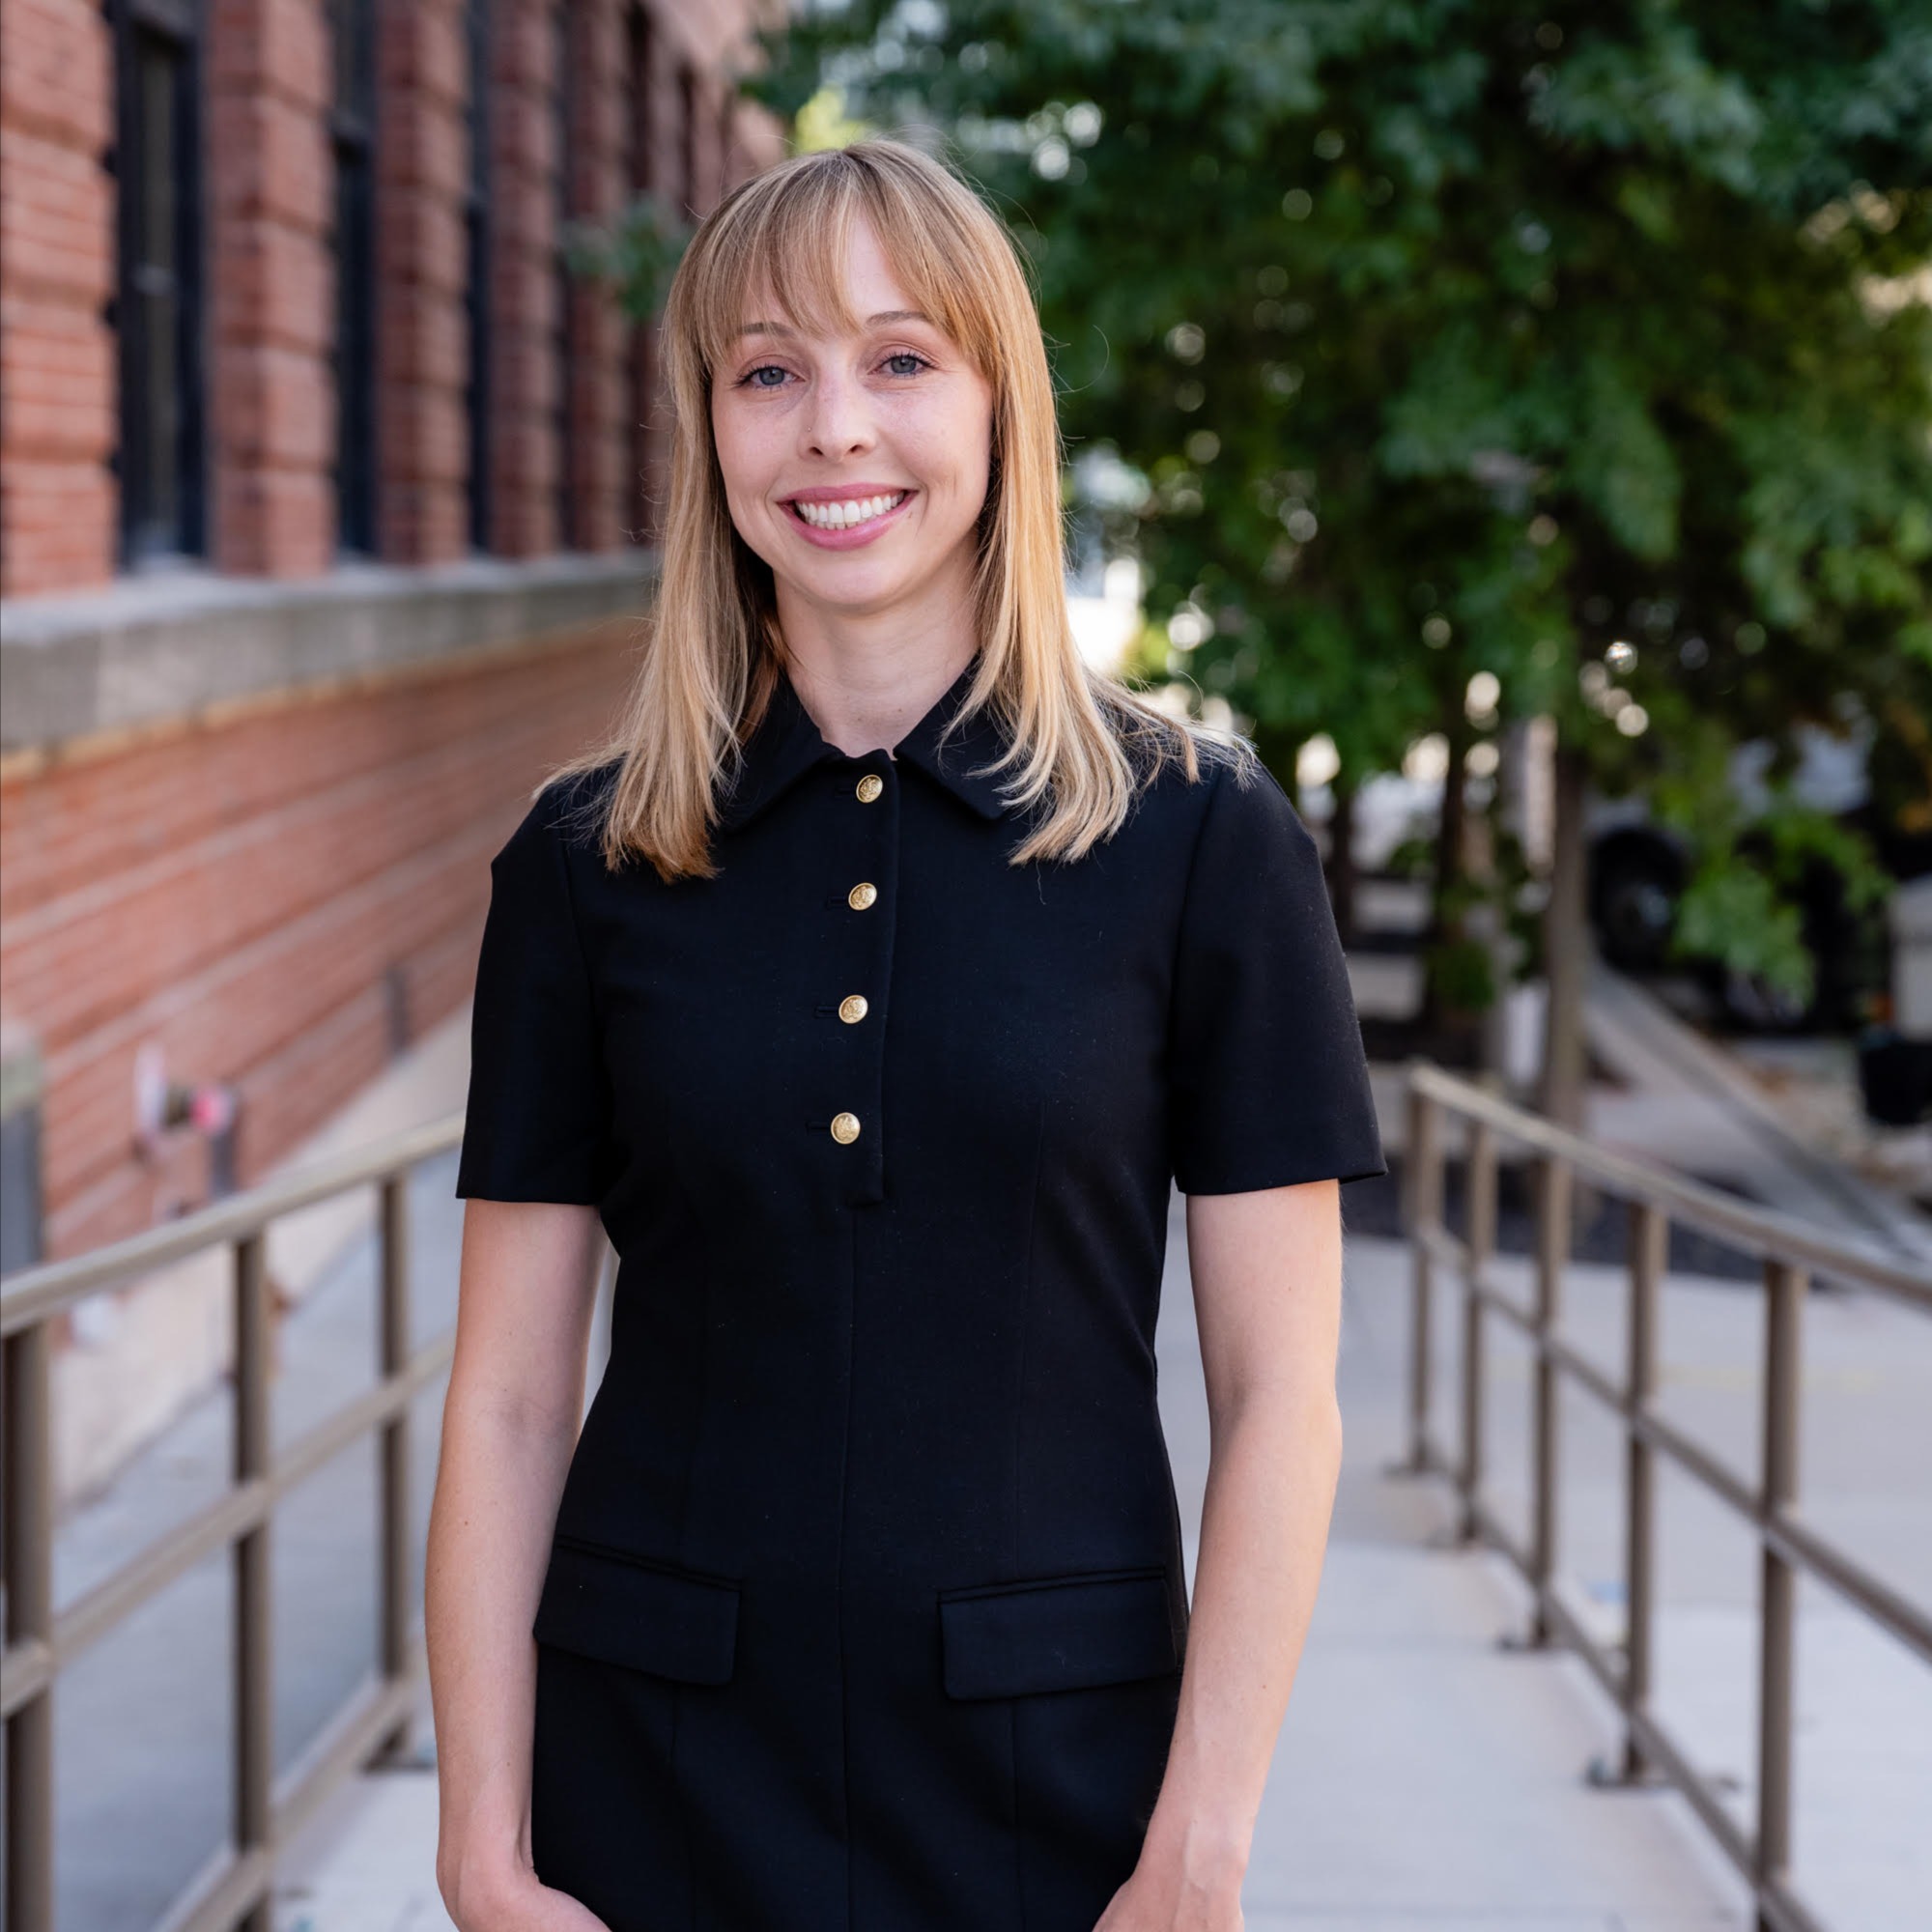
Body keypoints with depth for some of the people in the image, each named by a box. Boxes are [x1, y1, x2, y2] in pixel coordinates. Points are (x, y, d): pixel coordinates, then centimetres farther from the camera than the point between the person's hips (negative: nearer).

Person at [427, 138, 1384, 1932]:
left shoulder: (1198, 837, -4)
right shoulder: (588, 860, 1)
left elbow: (1278, 1396, -4)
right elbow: (508, 1397, 1)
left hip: (1050, 1780, -1)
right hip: (658, 1780, 1)